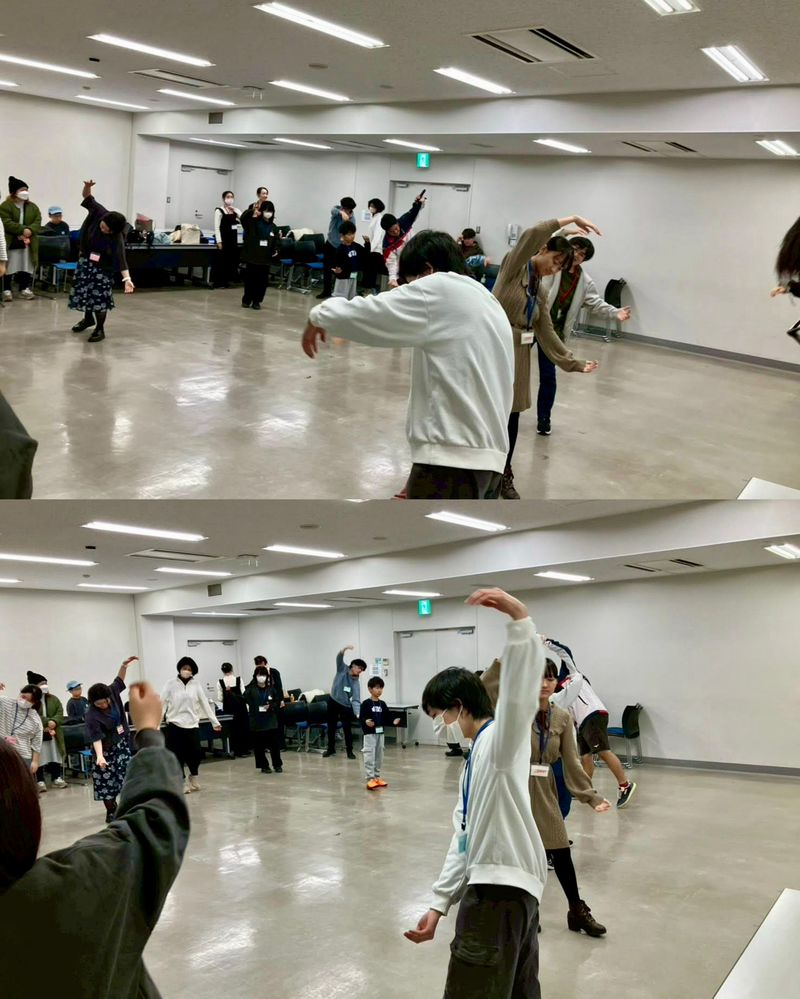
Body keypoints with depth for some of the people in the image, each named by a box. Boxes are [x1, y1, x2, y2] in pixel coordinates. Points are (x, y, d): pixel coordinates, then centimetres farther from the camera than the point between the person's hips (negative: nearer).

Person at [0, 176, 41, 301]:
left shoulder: (33, 207, 10)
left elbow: (38, 222, 0)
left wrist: (30, 230, -20)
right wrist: (22, 230, -24)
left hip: (28, 243, 4)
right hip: (11, 243, -4)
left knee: (26, 267, 7)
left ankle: (25, 289, 16)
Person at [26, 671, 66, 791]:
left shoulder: (53, 699, 10)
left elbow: (60, 713, 3)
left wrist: (54, 722, -18)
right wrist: (47, 722, -23)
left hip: (53, 733, 5)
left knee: (55, 757, 10)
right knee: (39, 758, 0)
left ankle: (57, 778, 21)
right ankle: (40, 781, 8)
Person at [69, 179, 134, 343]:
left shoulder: (117, 240, -35)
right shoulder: (98, 212, -24)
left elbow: (121, 259, -43)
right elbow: (88, 197, -13)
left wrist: (127, 279, -58)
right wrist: (87, 187, -36)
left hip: (102, 267, -6)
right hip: (85, 259, 6)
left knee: (99, 296, -3)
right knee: (82, 290, 18)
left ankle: (100, 329, 13)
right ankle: (88, 319, 41)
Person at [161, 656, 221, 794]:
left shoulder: (196, 684, 2)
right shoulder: (171, 685, -2)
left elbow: (204, 704, 5)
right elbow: (162, 704, -5)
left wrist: (215, 722, 4)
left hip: (192, 725, 1)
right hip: (175, 725, -1)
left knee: (195, 753, -2)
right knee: (177, 756, 2)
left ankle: (192, 778, 26)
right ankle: (182, 782, 19)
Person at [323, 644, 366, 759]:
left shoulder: (356, 683, -13)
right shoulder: (342, 669, -9)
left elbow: (356, 700, -20)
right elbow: (339, 658, -26)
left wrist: (358, 713, -38)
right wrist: (345, 648, -48)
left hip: (345, 706, -2)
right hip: (333, 702, 2)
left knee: (347, 729, -5)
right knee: (331, 727, 11)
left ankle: (349, 751, 8)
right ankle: (331, 749, 24)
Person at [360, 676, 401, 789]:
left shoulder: (383, 704, 8)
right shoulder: (366, 703, -10)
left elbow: (386, 719, 9)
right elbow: (361, 717, -15)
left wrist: (393, 722, -8)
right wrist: (365, 722, -34)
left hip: (380, 733, 7)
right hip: (369, 733, -6)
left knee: (379, 756, 13)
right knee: (369, 756, -8)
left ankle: (377, 777, 23)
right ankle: (370, 779, -9)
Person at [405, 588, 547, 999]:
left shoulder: (501, 740, -7)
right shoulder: (476, 756, 21)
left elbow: (520, 695, -29)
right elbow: (463, 836, 20)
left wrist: (519, 618, -41)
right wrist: (440, 903, 15)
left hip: (502, 887, -10)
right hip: (506, 886, 10)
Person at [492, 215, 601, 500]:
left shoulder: (540, 291, 12)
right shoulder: (513, 267, -6)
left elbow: (547, 333, 9)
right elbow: (531, 236, -24)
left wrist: (574, 363, 5)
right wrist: (571, 219, -21)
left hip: (518, 354, 7)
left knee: (511, 416, 13)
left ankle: (504, 476, 27)